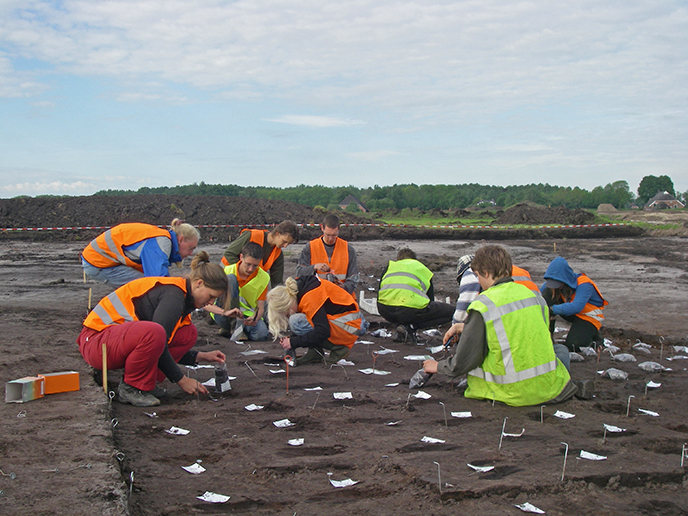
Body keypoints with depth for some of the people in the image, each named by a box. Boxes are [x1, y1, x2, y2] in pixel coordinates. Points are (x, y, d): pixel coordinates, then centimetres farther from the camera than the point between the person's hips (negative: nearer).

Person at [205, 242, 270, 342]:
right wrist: (225, 312, -39)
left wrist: (255, 318, -29)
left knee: (261, 333, -34)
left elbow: (260, 308, -4)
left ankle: (229, 330, -4)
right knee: (230, 279, -26)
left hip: (246, 316, 2)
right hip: (224, 317, -2)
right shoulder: (227, 271, -12)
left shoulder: (263, 277, -4)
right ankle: (235, 326, -27)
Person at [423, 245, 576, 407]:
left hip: (516, 395, -4)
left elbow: (463, 362, -9)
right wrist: (465, 327, 31)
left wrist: (439, 366, 13)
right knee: (561, 349, 32)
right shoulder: (533, 294, 5)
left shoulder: (483, 305, -13)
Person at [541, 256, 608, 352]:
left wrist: (552, 309, -55)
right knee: (547, 293, -20)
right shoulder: (554, 282, -15)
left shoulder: (584, 285, -32)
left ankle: (592, 333, 8)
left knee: (572, 346, -26)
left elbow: (576, 307, -47)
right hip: (572, 313, 5)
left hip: (588, 316, -5)